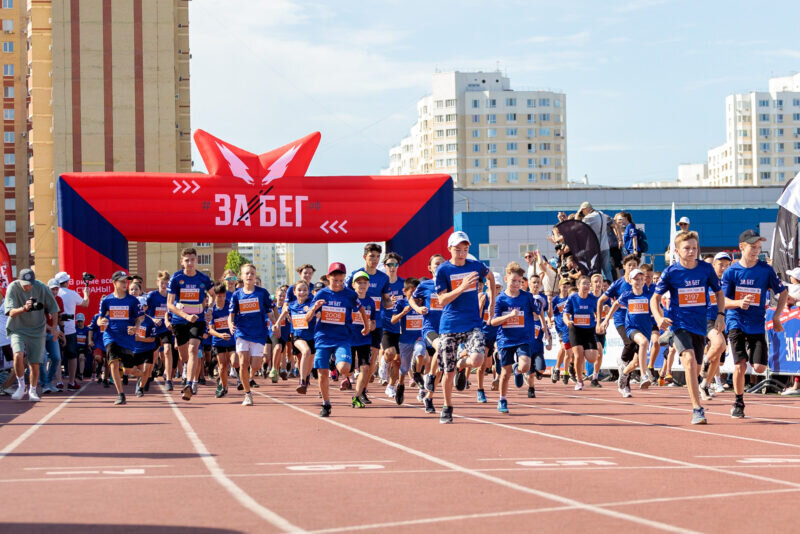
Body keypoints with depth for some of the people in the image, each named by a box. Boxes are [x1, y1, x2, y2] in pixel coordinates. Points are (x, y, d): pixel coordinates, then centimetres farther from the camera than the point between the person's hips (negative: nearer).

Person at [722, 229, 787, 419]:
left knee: (759, 368, -7)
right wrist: (739, 303, -26)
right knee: (740, 365, -14)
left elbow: (783, 293, 8)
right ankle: (738, 403, 6)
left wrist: (776, 317, -1)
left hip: (757, 324, 1)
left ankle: (750, 347, 30)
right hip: (736, 323, -1)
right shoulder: (731, 272, -3)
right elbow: (722, 301, -6)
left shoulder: (766, 270, -2)